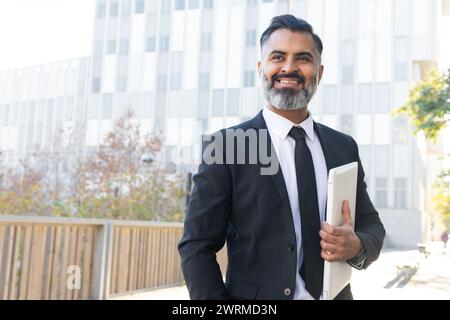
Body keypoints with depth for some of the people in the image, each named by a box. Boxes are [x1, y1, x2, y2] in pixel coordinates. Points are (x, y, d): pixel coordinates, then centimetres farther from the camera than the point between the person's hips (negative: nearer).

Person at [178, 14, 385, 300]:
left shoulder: (344, 147, 1)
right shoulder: (226, 146, -12)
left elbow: (372, 226, 6)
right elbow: (197, 247, -13)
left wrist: (356, 246, -14)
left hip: (335, 293, 4)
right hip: (254, 298, -3)